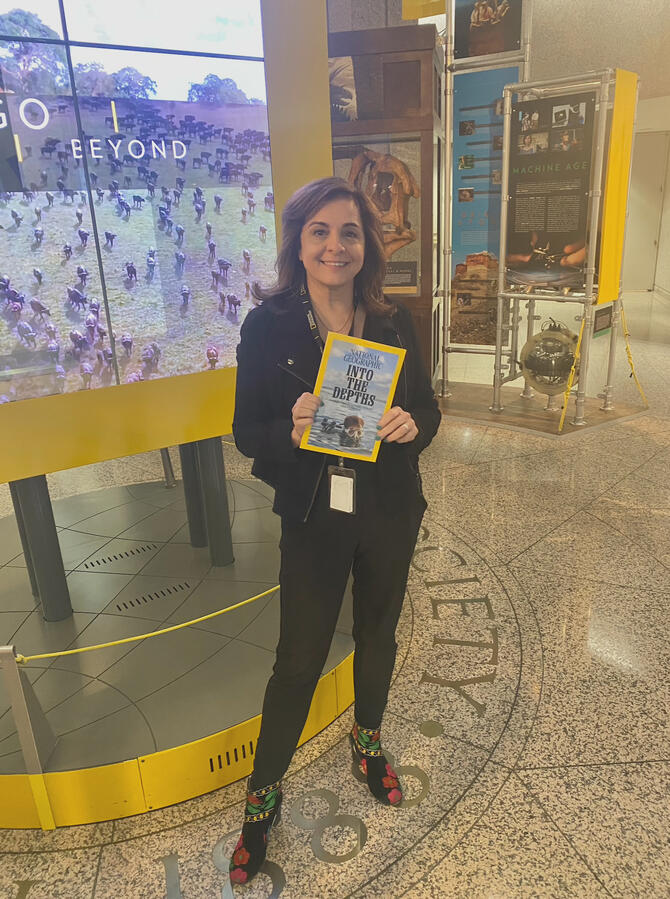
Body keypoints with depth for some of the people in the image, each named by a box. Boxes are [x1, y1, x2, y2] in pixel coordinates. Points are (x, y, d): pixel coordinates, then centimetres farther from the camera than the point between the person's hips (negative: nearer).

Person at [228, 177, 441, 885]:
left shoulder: (394, 323, -5)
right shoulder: (266, 326, -11)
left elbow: (428, 410, 3)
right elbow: (247, 433, -9)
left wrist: (411, 425, -20)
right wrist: (291, 429, -30)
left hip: (390, 515, 3)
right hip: (314, 521, -2)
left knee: (377, 635, 22)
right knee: (299, 660, 7)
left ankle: (368, 741, 51)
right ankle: (262, 797, 31)